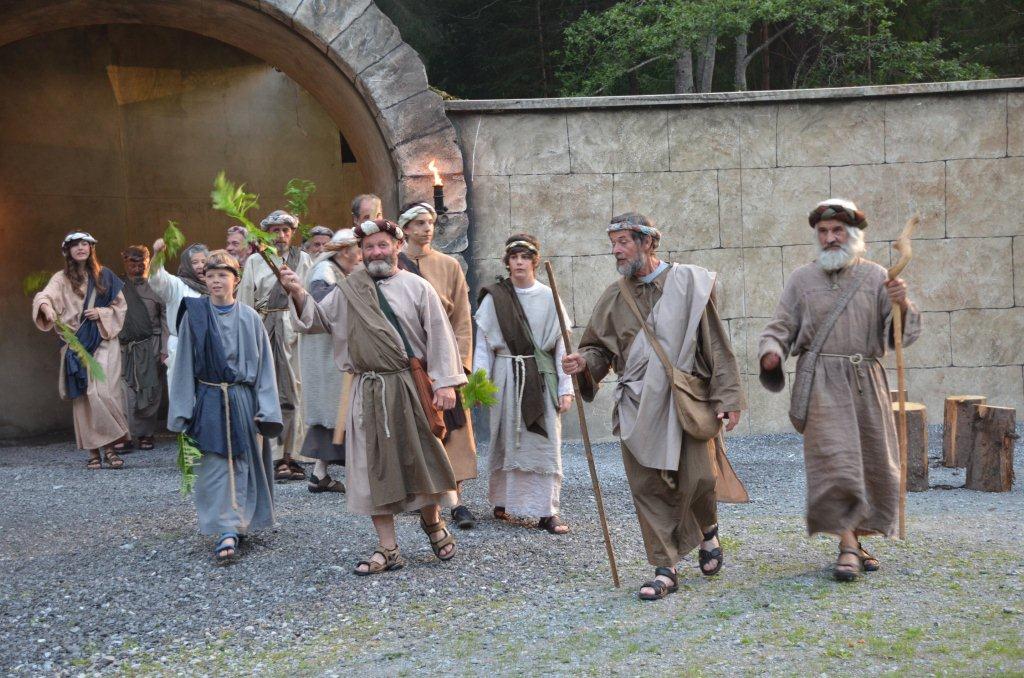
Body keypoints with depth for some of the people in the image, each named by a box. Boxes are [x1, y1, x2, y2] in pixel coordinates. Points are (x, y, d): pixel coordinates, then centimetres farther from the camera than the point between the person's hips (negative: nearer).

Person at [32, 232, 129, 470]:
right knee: (83, 396, -2)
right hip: (76, 343, 0)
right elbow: (44, 296, -13)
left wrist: (102, 313, -6)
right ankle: (93, 451, 2)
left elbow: (120, 306, 13)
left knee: (104, 392, -12)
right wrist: (47, 307, -37)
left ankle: (109, 448, -4)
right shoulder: (62, 278, 5)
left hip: (104, 342, 0)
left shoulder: (105, 275, 10)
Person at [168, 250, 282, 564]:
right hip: (210, 401, -1)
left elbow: (264, 365, 2)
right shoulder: (195, 315, 0)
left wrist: (266, 409, -4)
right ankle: (228, 530, -6)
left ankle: (236, 527, 20)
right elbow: (184, 364, 2)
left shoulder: (249, 318, 1)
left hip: (244, 401, 1)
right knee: (216, 467, -5)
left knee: (243, 466, 6)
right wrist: (183, 411, -2)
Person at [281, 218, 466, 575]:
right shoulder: (347, 291, 10)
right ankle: (388, 549, 11)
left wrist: (444, 383, -10)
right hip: (368, 393, 3)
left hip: (411, 388, -2)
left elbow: (439, 335, -3)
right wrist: (299, 295, -9)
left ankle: (433, 521, 29)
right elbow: (318, 319, 10)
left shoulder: (416, 287, 2)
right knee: (375, 466, 3)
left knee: (421, 457, 1)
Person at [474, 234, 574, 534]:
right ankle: (502, 500, 22)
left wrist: (566, 388, -2)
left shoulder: (548, 298, 3)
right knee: (506, 440, 7)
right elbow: (483, 344, 2)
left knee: (545, 442, -2)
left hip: (542, 377, 0)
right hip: (506, 377, 0)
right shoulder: (494, 298, 1)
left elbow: (561, 345, 3)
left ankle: (547, 511, 0)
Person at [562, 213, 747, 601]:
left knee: (698, 480, -9)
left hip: (687, 399, -3)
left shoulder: (688, 284, -1)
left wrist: (727, 397, -6)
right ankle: (665, 569, 12)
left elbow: (716, 345, -1)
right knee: (648, 488, 1)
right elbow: (600, 348, 13)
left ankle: (708, 531, 24)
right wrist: (584, 362, -11)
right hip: (637, 405, 3)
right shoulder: (615, 297, 8)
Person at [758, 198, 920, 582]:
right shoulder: (801, 280, 7)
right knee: (834, 461, -14)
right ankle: (849, 547, -9)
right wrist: (771, 351, -14)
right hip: (822, 383, -2)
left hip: (866, 381, 2)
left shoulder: (876, 277, 8)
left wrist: (902, 306, -16)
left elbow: (901, 335, 4)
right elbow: (780, 328, 7)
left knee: (875, 464, 6)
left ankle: (856, 540, 22)